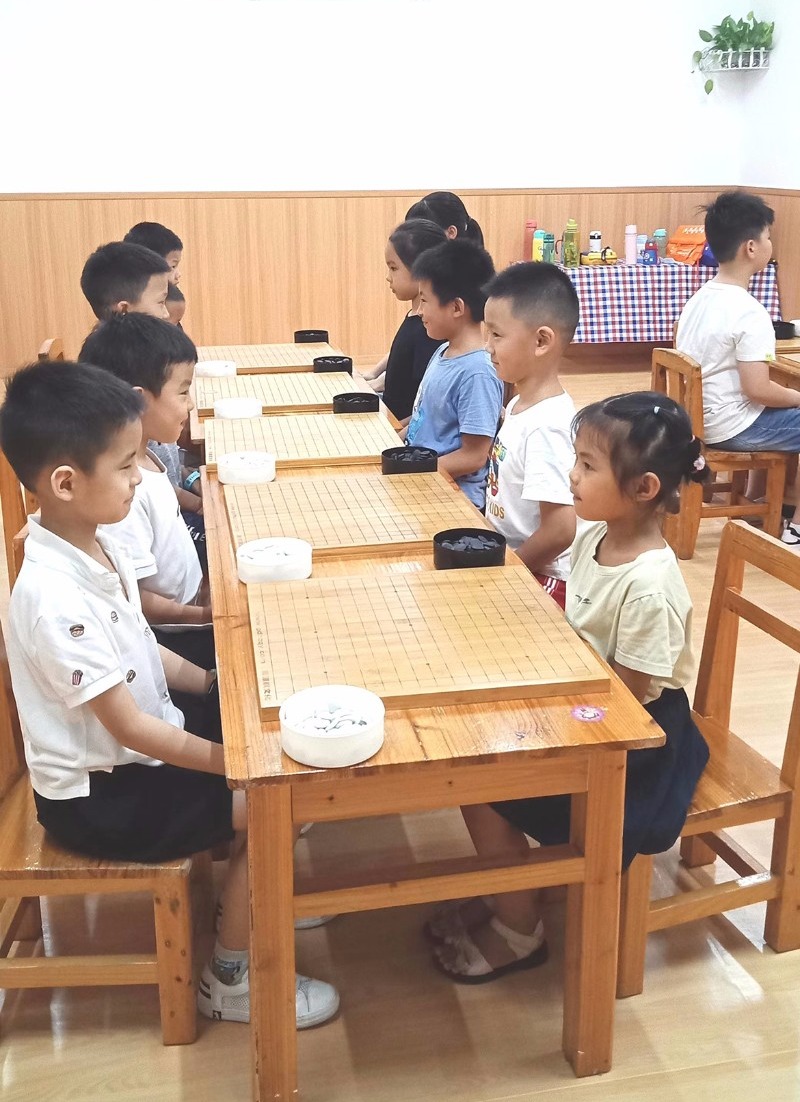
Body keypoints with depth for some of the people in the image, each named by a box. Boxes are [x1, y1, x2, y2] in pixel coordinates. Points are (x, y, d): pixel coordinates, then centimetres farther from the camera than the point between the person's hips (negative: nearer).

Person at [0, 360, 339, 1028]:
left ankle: (254, 896, 28)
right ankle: (230, 980, 5)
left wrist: (212, 683, 0)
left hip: (134, 751, 9)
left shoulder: (95, 544, -3)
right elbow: (130, 727, -27)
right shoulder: (57, 598, -32)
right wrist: (235, 762, -21)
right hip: (97, 795, -9)